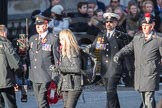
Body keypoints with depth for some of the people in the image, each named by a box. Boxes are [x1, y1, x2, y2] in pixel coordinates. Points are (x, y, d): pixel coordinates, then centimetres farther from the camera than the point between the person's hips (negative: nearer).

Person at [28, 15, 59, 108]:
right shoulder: (32, 39, 15)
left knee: (42, 100, -17)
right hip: (35, 76, 7)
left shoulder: (53, 39, -5)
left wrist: (55, 78, -10)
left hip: (46, 76, -7)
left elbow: (57, 58, -6)